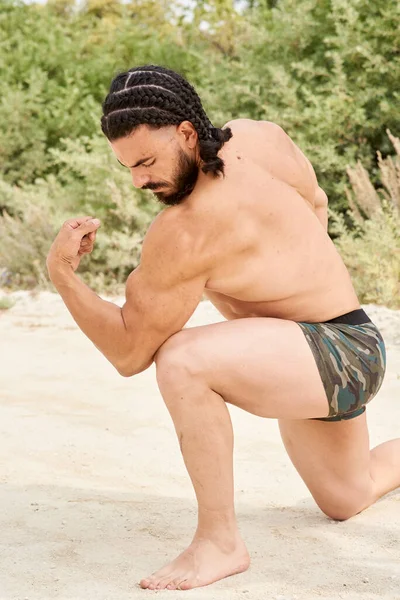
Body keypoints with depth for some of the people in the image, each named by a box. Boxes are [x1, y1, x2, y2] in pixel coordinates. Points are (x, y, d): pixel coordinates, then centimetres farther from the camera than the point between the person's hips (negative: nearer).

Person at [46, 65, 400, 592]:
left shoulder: (184, 234, -29)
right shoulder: (257, 135, -7)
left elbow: (130, 353, -22)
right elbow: (314, 203, 14)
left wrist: (62, 273, -28)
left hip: (340, 355, -10)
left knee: (182, 362, -37)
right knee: (347, 499, 33)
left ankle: (221, 541, -23)